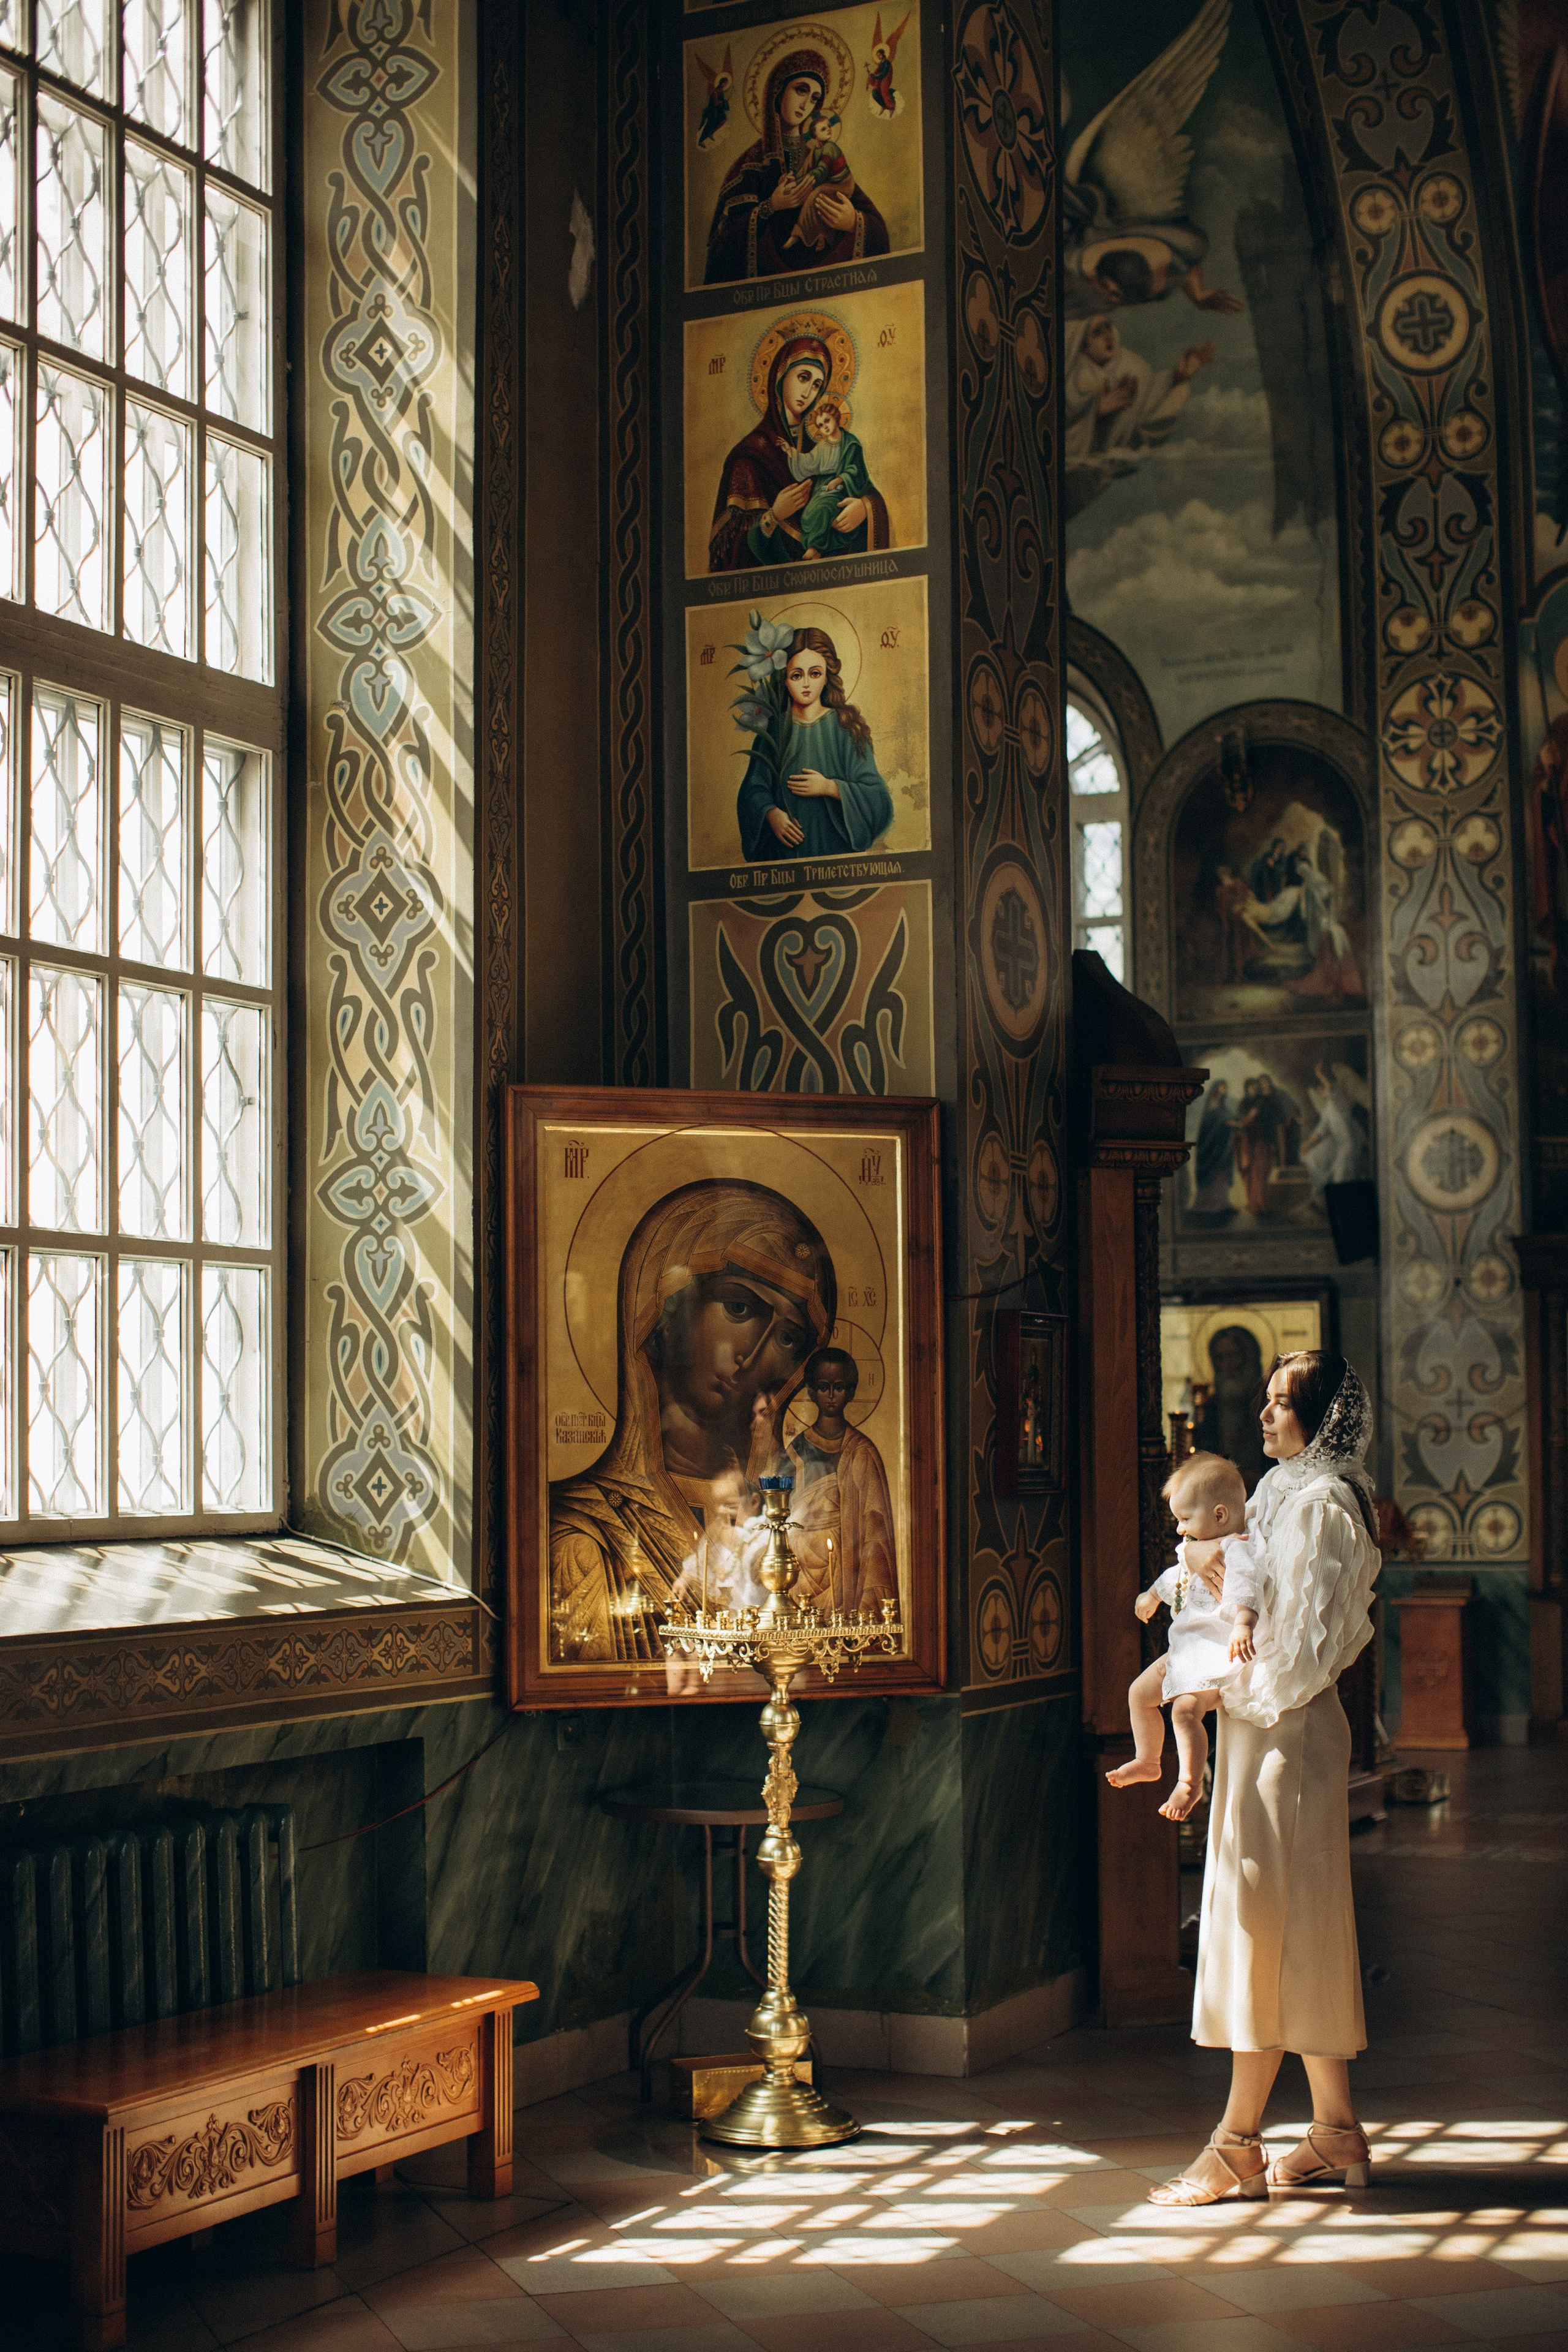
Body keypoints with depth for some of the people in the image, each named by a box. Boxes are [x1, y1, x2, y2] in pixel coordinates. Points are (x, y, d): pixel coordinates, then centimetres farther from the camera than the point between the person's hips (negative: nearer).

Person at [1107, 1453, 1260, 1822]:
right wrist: (1152, 1596, 50)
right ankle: (1147, 1762, 30)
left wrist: (1243, 1626, -55)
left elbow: (1244, 1589, -38)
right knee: (1140, 1693, 14)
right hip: (1185, 1652, 10)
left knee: (1185, 1708, -26)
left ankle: (1190, 1783, -14)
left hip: (1221, 1652, -10)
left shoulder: (1238, 1549, -19)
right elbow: (1176, 1577, 34)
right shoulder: (1196, 1547, 13)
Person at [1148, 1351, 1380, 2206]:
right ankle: (1337, 2132, 17)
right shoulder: (1288, 1495, 15)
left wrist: (1232, 1689, -11)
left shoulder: (1321, 1505, -14)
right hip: (1267, 1724, 10)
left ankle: (1239, 2143, -2)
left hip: (1285, 1729, -10)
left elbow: (1307, 1640, -20)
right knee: (1301, 1928, 11)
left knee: (1267, 1920, -6)